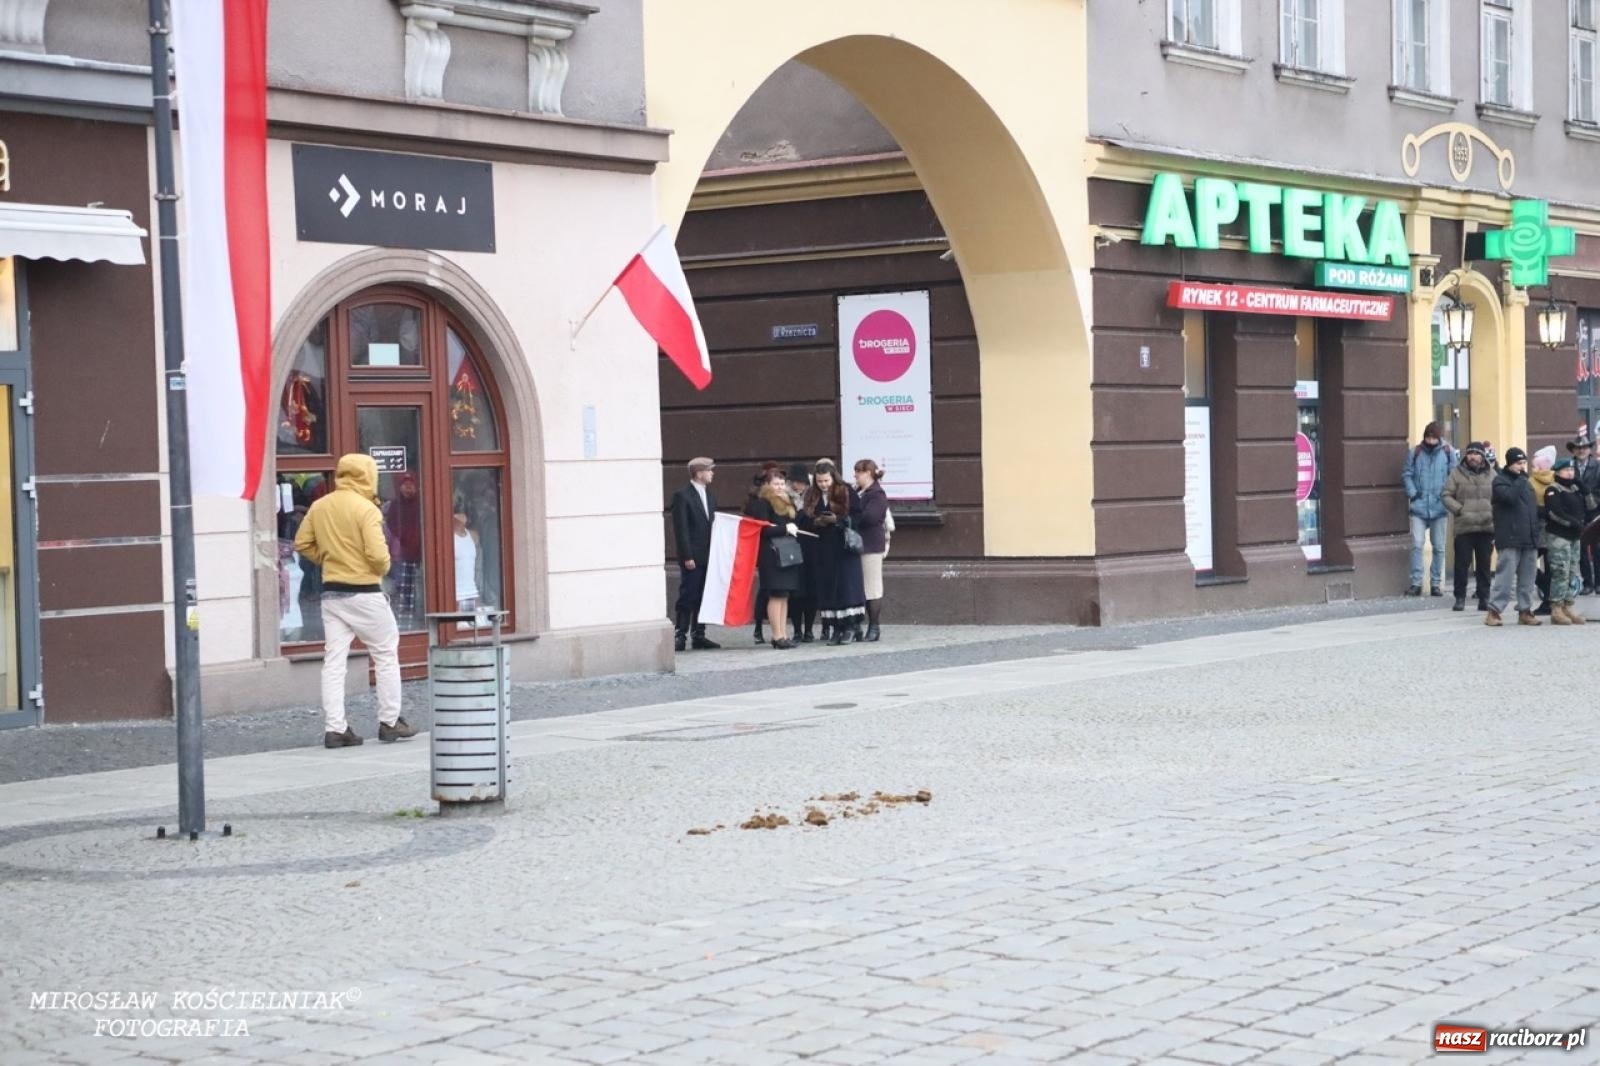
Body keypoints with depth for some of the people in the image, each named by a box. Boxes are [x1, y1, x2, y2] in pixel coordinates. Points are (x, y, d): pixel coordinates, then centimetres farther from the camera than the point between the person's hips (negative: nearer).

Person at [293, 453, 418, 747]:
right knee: (386, 656, 9)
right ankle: (389, 722, 12)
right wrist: (383, 569, -1)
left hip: (331, 592, 6)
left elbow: (302, 543, 9)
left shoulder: (319, 507, 5)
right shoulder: (366, 508, -14)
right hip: (364, 593, -5)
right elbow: (377, 554, -21)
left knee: (334, 661, 5)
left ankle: (334, 728, 1)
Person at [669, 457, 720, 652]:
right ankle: (679, 635, -1)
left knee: (703, 597, 8)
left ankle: (699, 635, 13)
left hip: (708, 555, 7)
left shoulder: (709, 495, 15)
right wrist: (687, 556, -16)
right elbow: (681, 529, -12)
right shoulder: (682, 496, -8)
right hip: (693, 557, -7)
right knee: (687, 597, -5)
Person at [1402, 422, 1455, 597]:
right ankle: (1416, 583, -4)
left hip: (1439, 507, 1)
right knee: (1416, 544, -9)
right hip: (1419, 507, -1)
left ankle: (1436, 583, 15)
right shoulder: (1415, 453, 2)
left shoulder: (1448, 453, 1)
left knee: (1439, 547, 7)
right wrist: (1412, 492, -8)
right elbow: (1407, 474, 4)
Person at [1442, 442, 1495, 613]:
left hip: (1487, 527, 2)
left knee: (1484, 565, 6)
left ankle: (1484, 598, 12)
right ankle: (1460, 598, 7)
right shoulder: (1457, 474, 3)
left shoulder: (1491, 475, 8)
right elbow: (1447, 496, 0)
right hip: (1464, 527, -2)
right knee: (1462, 564, -1)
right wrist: (1459, 510, -12)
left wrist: (1493, 512, -5)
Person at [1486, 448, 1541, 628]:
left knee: (1527, 579, 7)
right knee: (1505, 576, -10)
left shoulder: (1525, 482, 20)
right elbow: (1511, 496, -22)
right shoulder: (1500, 481, -2)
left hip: (1529, 539, 7)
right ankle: (1494, 611, -6)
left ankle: (1525, 611, 12)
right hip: (1510, 539, -7)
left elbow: (1533, 508, 21)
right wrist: (1521, 477, -13)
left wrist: (1536, 535, 13)